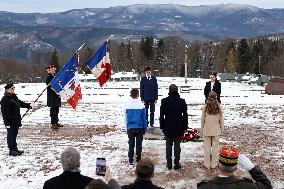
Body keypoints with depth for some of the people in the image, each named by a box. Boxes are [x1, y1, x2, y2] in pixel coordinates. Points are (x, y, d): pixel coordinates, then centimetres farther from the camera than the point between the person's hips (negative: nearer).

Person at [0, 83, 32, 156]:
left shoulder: (14, 97, 9)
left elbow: (20, 103, 28)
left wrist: (28, 105, 19)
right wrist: (7, 123, -21)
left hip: (16, 120, 9)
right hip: (10, 122, -9)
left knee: (14, 135, 17)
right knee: (10, 135, 2)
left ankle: (15, 148, 27)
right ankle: (11, 150, 11)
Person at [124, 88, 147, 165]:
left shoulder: (127, 105, -5)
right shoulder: (141, 105, -10)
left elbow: (125, 118, 3)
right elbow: (144, 118, -3)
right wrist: (145, 128, 7)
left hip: (130, 128, 1)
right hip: (139, 127, -1)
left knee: (131, 144, 11)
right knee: (139, 144, 10)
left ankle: (130, 160, 14)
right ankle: (138, 160, 16)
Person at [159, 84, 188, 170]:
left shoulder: (164, 101, -7)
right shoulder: (182, 101, -6)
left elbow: (161, 115, -2)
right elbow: (185, 115, -1)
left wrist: (162, 127, 8)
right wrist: (185, 127, 8)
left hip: (168, 128, 0)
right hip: (178, 128, 0)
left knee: (168, 146, 9)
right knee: (177, 146, 8)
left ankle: (169, 164, 15)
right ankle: (177, 164, 13)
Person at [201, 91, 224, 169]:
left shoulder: (205, 107, -9)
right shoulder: (219, 107, -8)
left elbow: (202, 119, -2)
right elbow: (221, 120, -1)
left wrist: (202, 129, 11)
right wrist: (221, 130, 11)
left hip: (207, 130, 0)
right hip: (216, 130, 0)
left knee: (207, 147, 9)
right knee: (215, 147, 10)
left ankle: (207, 164, 19)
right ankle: (213, 164, 20)